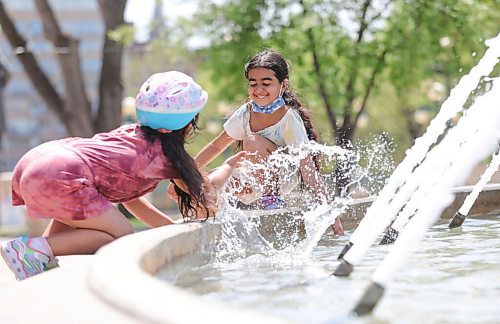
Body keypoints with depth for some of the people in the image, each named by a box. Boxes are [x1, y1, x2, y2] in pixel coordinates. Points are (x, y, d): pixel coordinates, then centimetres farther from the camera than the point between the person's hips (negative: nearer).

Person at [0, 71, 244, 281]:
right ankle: (34, 248, -11)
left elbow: (130, 197, 32)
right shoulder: (167, 153, 5)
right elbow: (205, 189, 20)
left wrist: (176, 228, 33)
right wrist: (229, 166, 40)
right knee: (122, 238, 1)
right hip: (60, 178, -9)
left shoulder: (130, 132, 26)